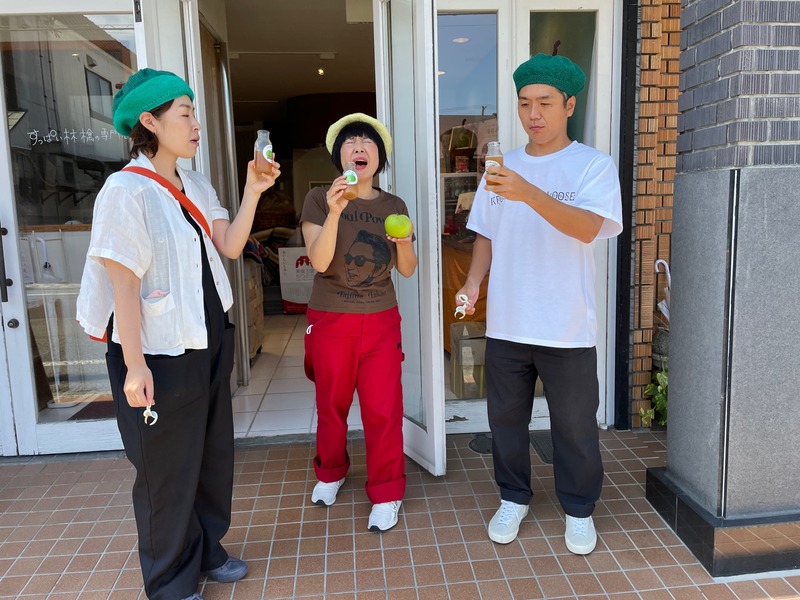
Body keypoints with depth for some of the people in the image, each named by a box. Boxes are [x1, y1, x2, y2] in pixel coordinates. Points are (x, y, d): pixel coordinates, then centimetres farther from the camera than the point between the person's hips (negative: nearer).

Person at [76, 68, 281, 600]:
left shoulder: (196, 185, 7)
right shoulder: (126, 190, -16)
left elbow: (230, 246, 2)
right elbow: (122, 282, -18)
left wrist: (253, 192, -8)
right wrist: (134, 364, -19)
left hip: (209, 341, 8)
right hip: (159, 351, -7)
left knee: (213, 452, 18)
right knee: (167, 466, 9)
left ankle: (207, 550, 41)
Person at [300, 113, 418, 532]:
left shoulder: (393, 206, 5)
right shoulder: (319, 199, -3)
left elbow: (407, 270, 5)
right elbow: (319, 261, -15)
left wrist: (404, 242, -16)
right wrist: (335, 212, -28)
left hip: (381, 321, 1)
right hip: (330, 320, -1)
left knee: (383, 410, 0)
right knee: (331, 405, 14)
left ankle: (386, 493, 18)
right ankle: (330, 472, 39)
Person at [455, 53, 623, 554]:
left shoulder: (594, 165, -6)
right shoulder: (501, 168, 8)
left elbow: (588, 228, -23)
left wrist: (528, 193, -37)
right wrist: (473, 282, -4)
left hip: (568, 327, -3)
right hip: (505, 323, 4)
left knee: (574, 425, 11)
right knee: (506, 417, 15)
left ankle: (579, 509, 34)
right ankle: (514, 499, 37)